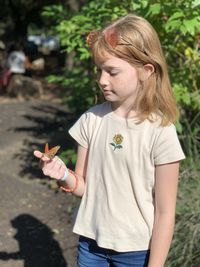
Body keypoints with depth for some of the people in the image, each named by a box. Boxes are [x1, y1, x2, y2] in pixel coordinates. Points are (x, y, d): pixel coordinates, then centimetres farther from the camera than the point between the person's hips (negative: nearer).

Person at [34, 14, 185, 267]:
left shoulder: (160, 132, -18)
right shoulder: (91, 119, -5)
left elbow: (165, 212, -13)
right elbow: (83, 186, 2)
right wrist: (64, 176, -18)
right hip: (90, 241, 4)